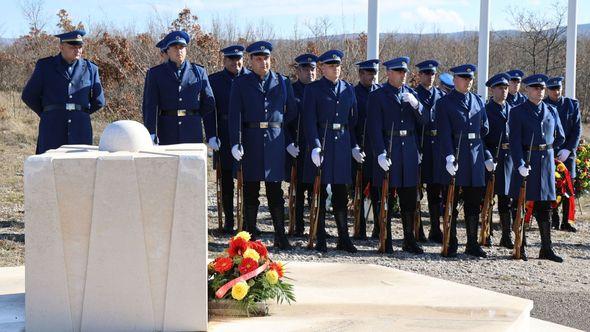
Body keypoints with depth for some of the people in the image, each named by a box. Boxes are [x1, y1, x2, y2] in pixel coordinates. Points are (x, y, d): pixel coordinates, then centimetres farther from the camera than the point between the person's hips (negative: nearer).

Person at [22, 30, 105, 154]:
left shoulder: (91, 68, 10)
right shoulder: (45, 66, 5)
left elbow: (99, 101, 17)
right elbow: (28, 96, 9)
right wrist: (47, 115, 13)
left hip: (81, 129, 2)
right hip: (52, 129, -2)